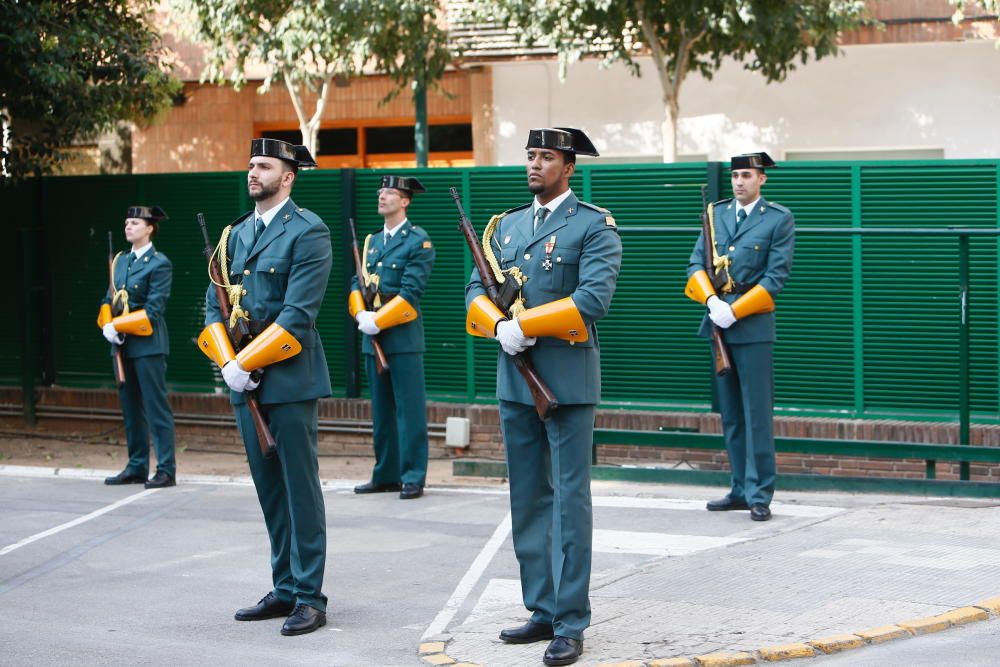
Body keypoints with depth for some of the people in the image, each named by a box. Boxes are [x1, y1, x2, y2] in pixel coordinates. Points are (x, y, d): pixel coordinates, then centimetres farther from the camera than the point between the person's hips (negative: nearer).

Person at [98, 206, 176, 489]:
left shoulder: (159, 264, -8)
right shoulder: (120, 261, 15)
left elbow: (153, 310, -14)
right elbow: (109, 300, 16)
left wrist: (118, 326, -15)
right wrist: (108, 325, -4)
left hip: (148, 345, -8)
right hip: (123, 346, 8)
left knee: (156, 407, -7)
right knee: (131, 408, 12)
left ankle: (166, 471, -5)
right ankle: (136, 467, 19)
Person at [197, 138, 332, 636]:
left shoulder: (308, 232, -8)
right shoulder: (235, 234, 15)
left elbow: (299, 314, -16)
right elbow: (214, 304, 13)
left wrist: (246, 363, -16)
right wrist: (227, 362, -4)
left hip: (289, 378, -7)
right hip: (244, 378, 7)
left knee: (300, 487, -3)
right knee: (268, 487, 11)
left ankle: (309, 597, 1)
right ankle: (284, 589, 19)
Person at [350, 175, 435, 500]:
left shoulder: (419, 242, -4)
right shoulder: (372, 242, 17)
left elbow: (411, 291, -12)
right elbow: (357, 283, 14)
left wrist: (378, 320, -16)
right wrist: (361, 314, -6)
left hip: (403, 337, -7)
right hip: (373, 338, 7)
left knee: (409, 409, -6)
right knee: (381, 410, 11)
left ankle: (413, 477, -4)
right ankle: (385, 475, 17)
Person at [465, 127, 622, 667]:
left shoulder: (594, 226, -4)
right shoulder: (504, 226, 15)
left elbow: (593, 298, -17)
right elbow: (476, 290, 10)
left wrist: (525, 325, -17)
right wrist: (500, 327, -11)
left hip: (567, 379, -6)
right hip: (514, 378, 6)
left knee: (569, 500, -5)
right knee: (527, 500, 10)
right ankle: (543, 612, 18)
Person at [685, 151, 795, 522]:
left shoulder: (779, 220, -2)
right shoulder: (716, 214, 13)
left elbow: (776, 277, -8)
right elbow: (696, 263, 9)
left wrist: (734, 311, -14)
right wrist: (711, 301, -9)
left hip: (753, 325, -5)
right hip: (717, 324, 5)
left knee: (757, 414, -5)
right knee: (730, 414, 10)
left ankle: (759, 495, -3)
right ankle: (740, 490, 17)